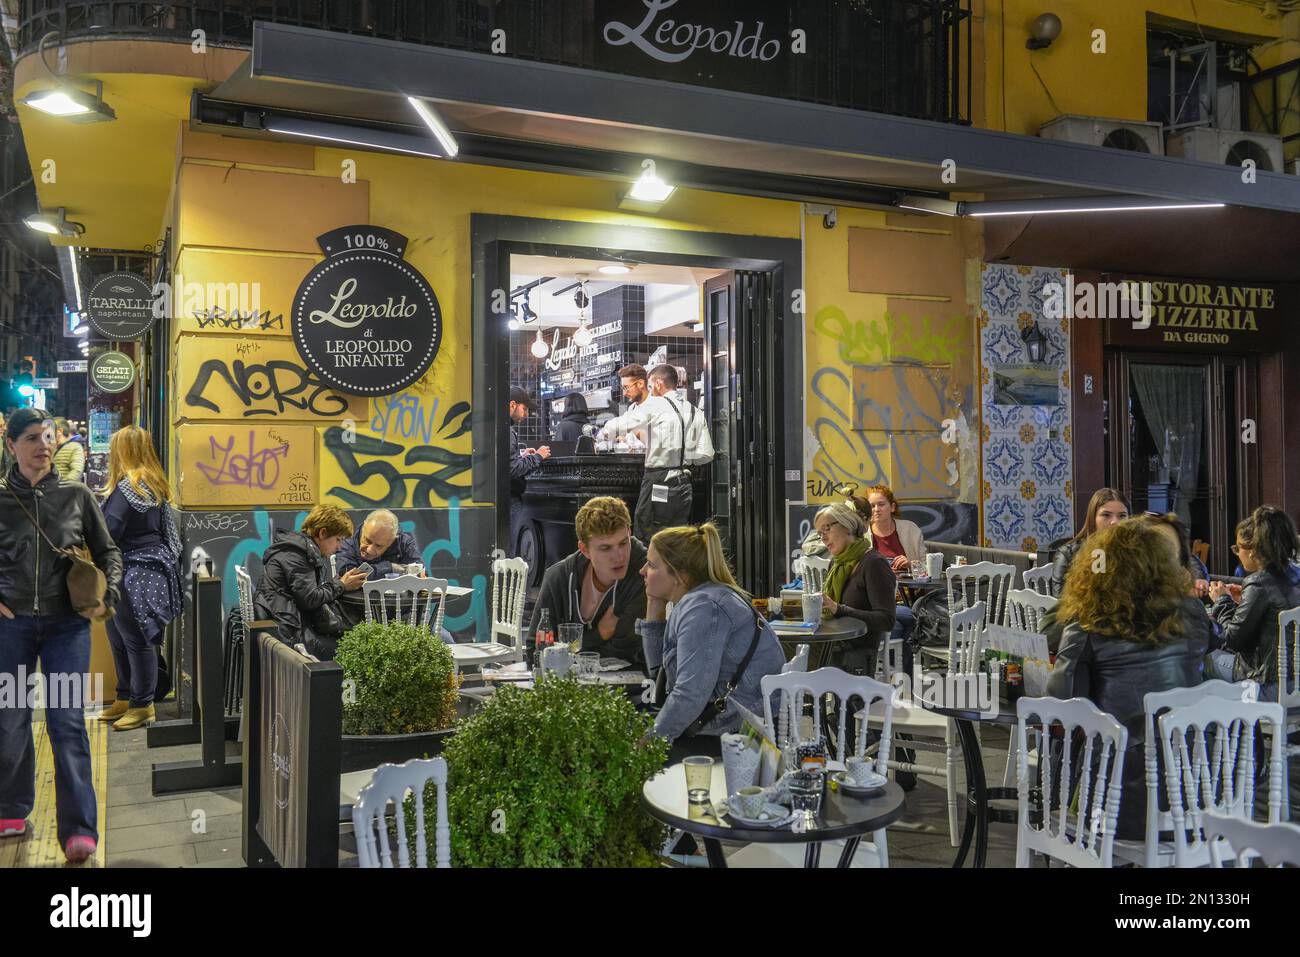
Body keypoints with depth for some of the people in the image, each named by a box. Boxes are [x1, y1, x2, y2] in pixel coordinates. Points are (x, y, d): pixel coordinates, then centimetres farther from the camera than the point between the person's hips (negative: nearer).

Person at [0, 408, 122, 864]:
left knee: (67, 721, -5)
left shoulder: (76, 495, 2)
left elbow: (107, 552, 9)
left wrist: (109, 597, -4)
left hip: (67, 624, -1)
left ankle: (78, 829, -3)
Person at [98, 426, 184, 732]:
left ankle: (142, 706, 10)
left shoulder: (128, 486, -17)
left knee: (137, 640, 0)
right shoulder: (152, 483, 12)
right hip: (139, 571, 10)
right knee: (119, 637, 18)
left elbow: (108, 532, -21)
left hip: (136, 573, -10)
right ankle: (126, 698, 28)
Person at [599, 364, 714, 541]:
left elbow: (620, 424, -1)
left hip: (658, 481, -6)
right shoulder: (696, 413, 10)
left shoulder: (655, 405, -6)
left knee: (646, 540, -2)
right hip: (684, 482, 6)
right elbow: (706, 455, 8)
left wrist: (604, 431, 19)